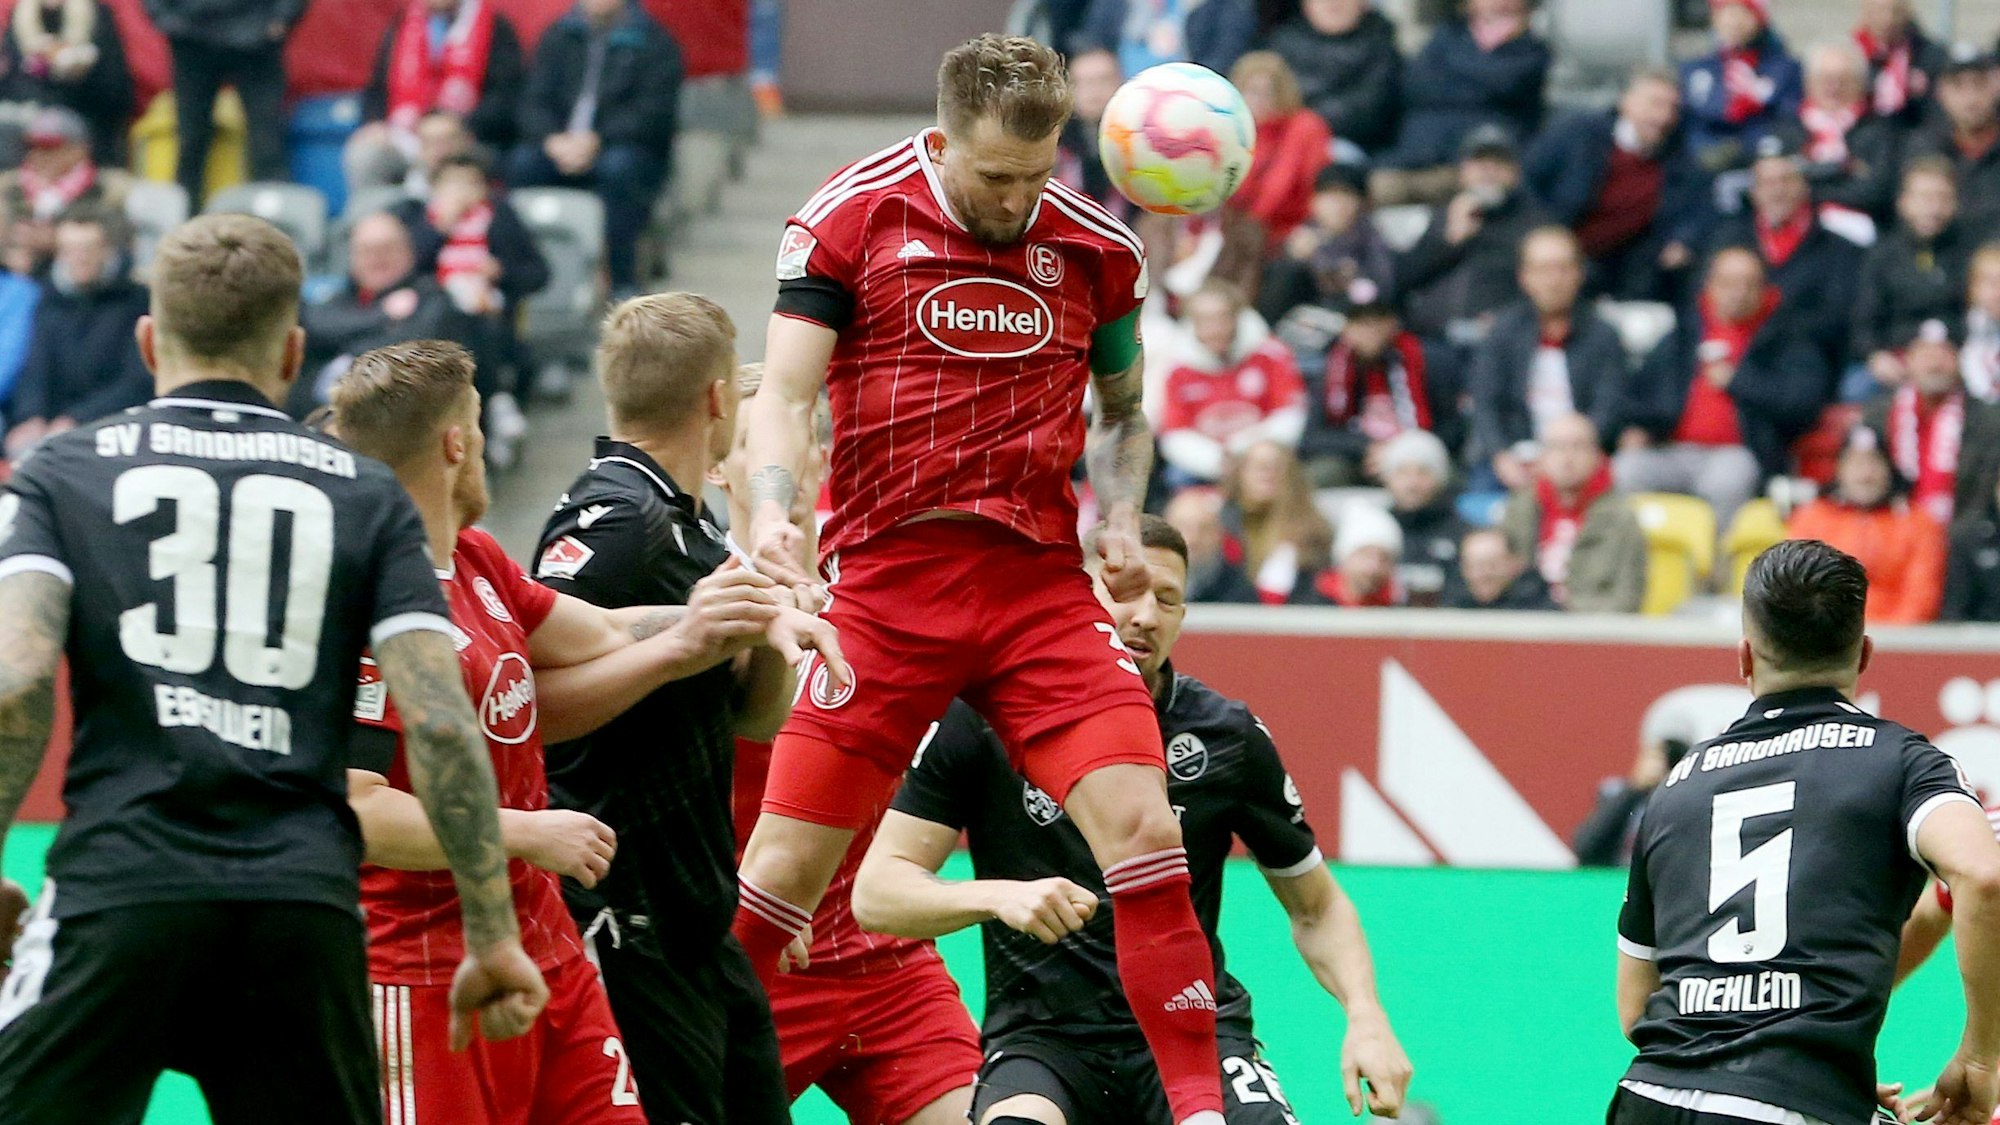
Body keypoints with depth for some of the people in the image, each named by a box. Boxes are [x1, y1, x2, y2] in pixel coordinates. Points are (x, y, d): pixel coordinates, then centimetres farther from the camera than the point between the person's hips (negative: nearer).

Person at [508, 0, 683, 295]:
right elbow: (535, 102, 5)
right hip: (562, 148, 3)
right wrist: (553, 140, -18)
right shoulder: (559, 37, 12)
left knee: (617, 166, -37)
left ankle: (622, 282, -32)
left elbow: (652, 114, -11)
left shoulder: (654, 41, -1)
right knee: (523, 162, -26)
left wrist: (596, 141, -23)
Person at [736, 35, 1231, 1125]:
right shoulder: (850, 219, -2)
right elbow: (782, 393, -6)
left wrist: (1122, 514, 1)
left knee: (1143, 827, -12)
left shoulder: (1096, 248, 6)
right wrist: (770, 514, -25)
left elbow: (1122, 411, 21)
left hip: (1041, 582, 2)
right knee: (788, 863, -6)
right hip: (886, 580, -2)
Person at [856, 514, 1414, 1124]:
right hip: (1041, 1036, -1)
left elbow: (1316, 909, 12)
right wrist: (997, 895, -25)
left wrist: (1366, 1017, -6)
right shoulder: (982, 720, -4)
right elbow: (876, 892, -6)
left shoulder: (1230, 736, 0)